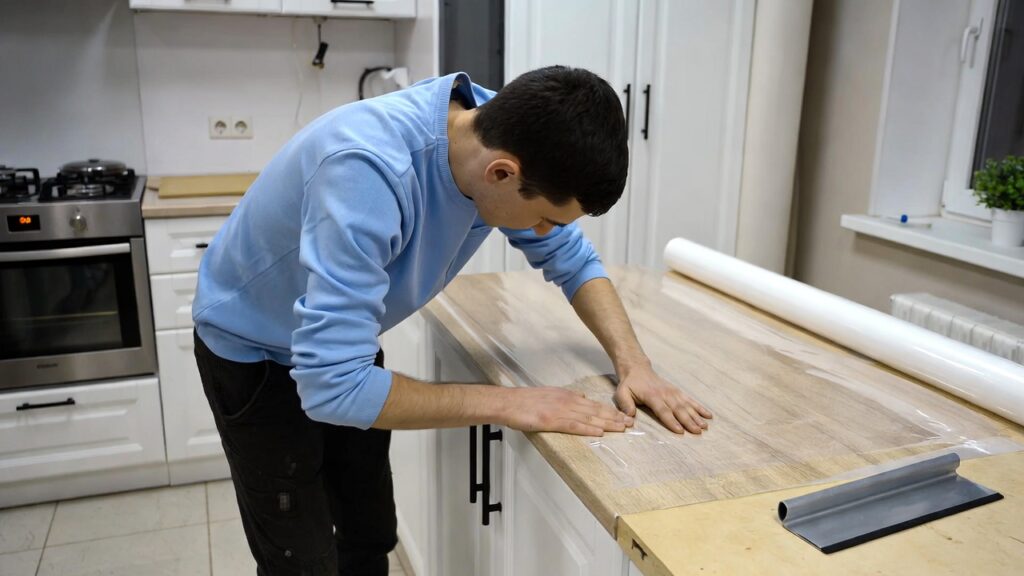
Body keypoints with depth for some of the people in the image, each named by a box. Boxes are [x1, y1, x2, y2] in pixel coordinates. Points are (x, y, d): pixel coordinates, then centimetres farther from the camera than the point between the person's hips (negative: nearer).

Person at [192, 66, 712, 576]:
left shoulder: (500, 138, -19)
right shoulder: (368, 168, -42)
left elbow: (572, 259, -4)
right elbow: (333, 383, -41)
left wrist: (631, 361, -19)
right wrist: (505, 403, -34)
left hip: (342, 346, 6)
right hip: (253, 354, -6)